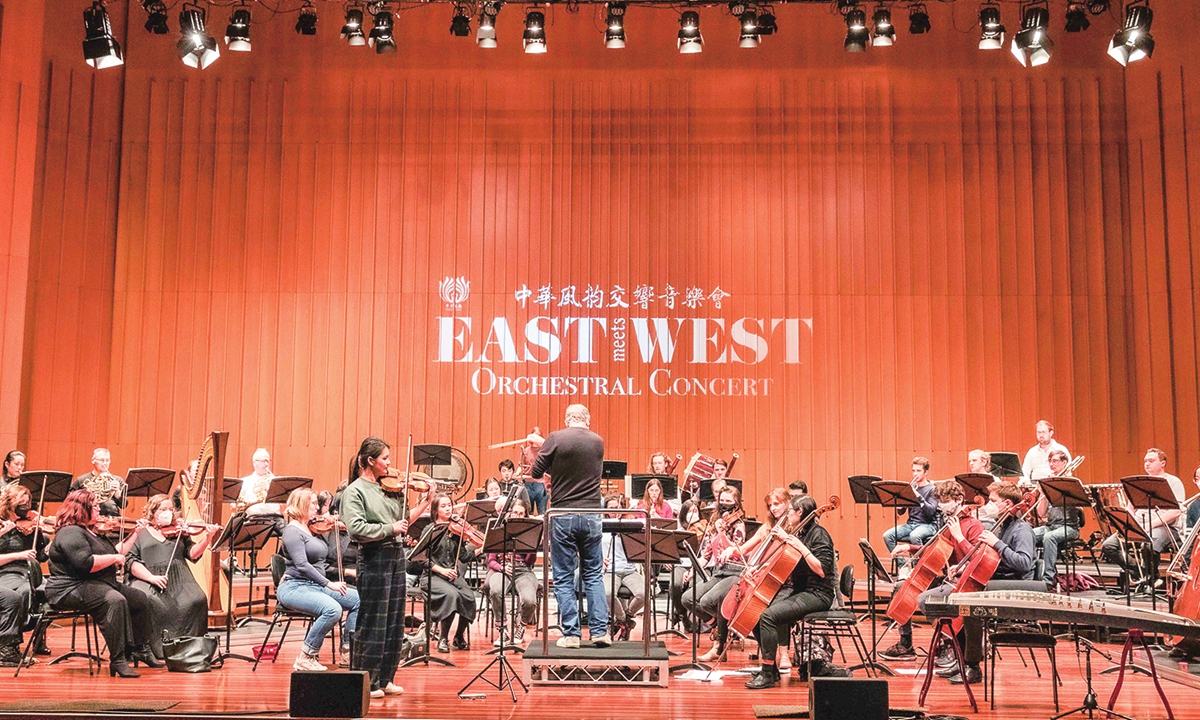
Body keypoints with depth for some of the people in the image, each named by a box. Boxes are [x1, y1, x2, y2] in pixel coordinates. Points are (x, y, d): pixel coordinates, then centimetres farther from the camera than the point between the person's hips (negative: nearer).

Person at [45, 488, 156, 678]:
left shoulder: (90, 531, 19)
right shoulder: (70, 533, -15)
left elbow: (118, 553, 27)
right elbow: (85, 563, -29)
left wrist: (135, 532, 23)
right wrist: (114, 558, -16)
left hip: (99, 584, 11)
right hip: (71, 589, -11)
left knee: (140, 598, 7)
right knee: (115, 601, -35)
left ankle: (141, 650, 17)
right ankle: (118, 661, -35)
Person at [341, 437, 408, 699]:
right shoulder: (355, 491, -7)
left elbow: (403, 521, 15)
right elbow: (356, 529, -20)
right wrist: (390, 528, -18)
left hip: (396, 556, 7)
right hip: (374, 559, -7)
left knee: (394, 621, 12)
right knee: (372, 622, 0)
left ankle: (384, 679, 23)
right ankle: (366, 682, 10)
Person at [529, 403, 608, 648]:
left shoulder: (556, 439, -7)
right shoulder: (598, 442, 5)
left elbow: (536, 473, -2)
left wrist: (536, 447, 16)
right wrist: (544, 445, 23)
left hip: (563, 515, -3)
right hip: (591, 515, 3)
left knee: (564, 578, 4)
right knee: (594, 575, 12)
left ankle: (571, 633, 4)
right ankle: (600, 631, 8)